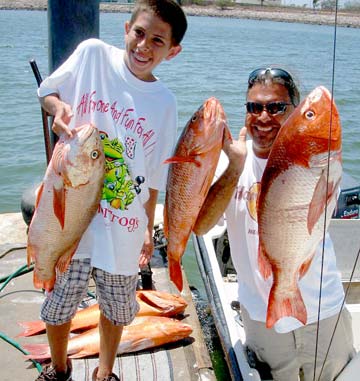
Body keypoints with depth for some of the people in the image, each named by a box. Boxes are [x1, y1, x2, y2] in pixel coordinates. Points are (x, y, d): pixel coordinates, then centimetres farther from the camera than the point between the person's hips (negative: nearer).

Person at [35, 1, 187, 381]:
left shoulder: (165, 103, -2)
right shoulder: (93, 54, -6)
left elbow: (152, 176, 4)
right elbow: (46, 92, 8)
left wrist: (149, 229, 7)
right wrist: (59, 107, -14)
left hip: (123, 231, 1)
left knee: (115, 310, 18)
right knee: (56, 308, 14)